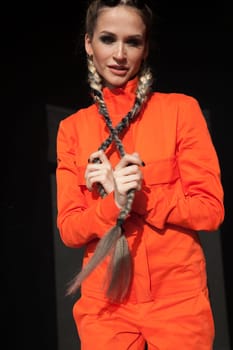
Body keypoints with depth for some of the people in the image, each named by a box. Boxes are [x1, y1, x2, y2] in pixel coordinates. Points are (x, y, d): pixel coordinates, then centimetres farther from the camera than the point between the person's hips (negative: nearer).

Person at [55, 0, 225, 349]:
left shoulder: (181, 109, -3)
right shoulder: (72, 128, 3)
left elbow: (211, 210, -6)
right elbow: (69, 229, -1)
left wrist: (137, 195, -17)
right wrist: (113, 202, -19)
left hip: (178, 297, -1)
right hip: (104, 301, 2)